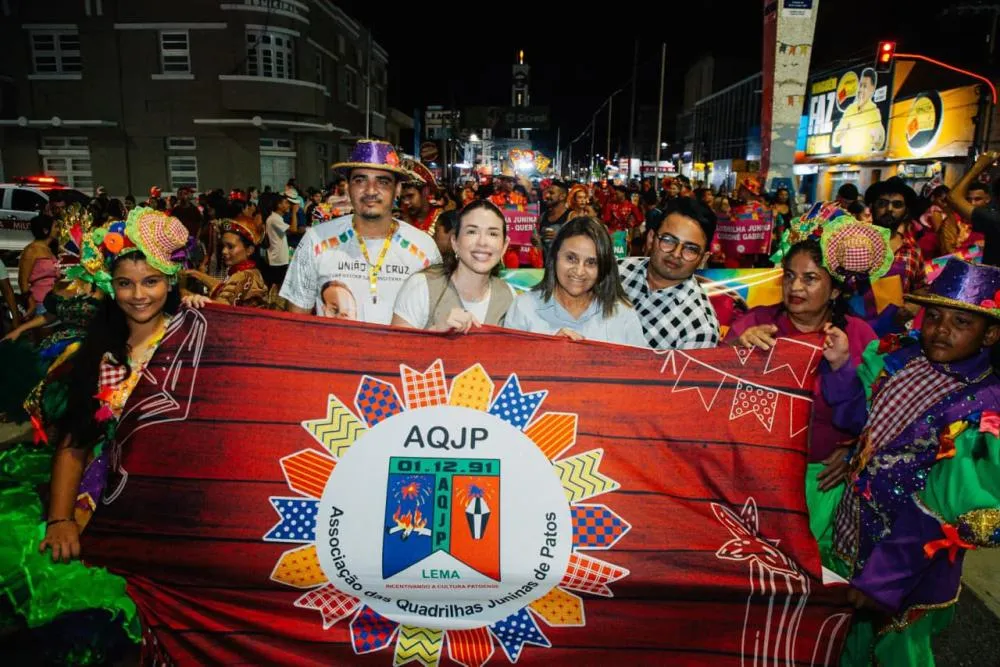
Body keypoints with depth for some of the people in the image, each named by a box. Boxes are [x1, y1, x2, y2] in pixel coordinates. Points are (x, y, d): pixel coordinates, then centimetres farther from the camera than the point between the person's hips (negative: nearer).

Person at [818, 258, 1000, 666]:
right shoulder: (899, 358, -6)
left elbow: (943, 510, -22)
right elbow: (856, 419, 7)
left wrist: (884, 577, -22)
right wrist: (840, 366, -9)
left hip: (913, 555, -4)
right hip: (856, 526, 5)